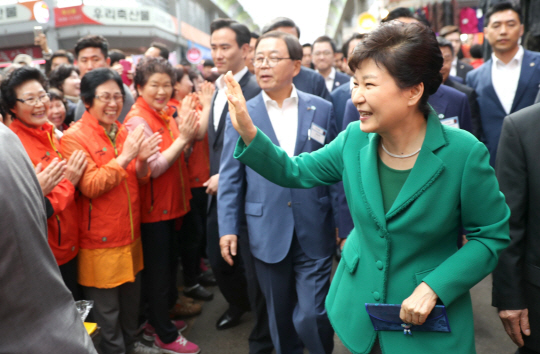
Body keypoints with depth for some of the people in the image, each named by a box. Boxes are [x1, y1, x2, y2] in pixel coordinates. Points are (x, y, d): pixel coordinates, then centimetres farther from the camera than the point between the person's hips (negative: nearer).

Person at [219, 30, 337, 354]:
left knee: (312, 315, 0)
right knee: (280, 317, 15)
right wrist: (228, 228, -4)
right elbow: (230, 178, 2)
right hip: (268, 235, 1)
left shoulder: (322, 109, 2)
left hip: (315, 234, 0)